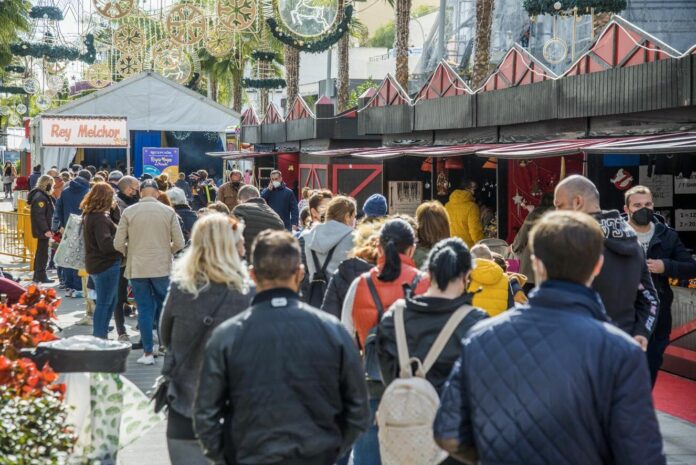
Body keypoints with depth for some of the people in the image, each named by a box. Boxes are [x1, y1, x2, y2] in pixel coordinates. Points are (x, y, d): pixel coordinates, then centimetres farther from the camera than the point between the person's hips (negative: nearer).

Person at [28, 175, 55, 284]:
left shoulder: (45, 196, 15)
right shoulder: (40, 197, -17)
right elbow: (39, 215, -24)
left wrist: (49, 229, 20)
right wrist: (45, 230, -26)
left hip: (44, 230, 11)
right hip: (42, 230, -11)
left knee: (41, 252, 15)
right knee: (43, 253, -4)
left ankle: (37, 275, 22)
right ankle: (41, 276, 1)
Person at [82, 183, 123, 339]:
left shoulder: (90, 215, 11)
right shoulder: (99, 218, -20)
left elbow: (116, 225, 9)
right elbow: (106, 244, -26)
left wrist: (114, 209, 0)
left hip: (99, 263, 10)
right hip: (106, 264, -10)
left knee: (112, 300, 21)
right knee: (104, 302, -1)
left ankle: (101, 335, 28)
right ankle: (98, 337, 6)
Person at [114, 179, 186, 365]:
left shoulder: (129, 212, -3)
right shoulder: (168, 212, -3)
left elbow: (118, 243, -4)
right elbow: (179, 243, -3)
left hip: (137, 268, 0)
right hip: (162, 268, 0)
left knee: (144, 309, 5)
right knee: (163, 307, 15)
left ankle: (148, 352, 6)